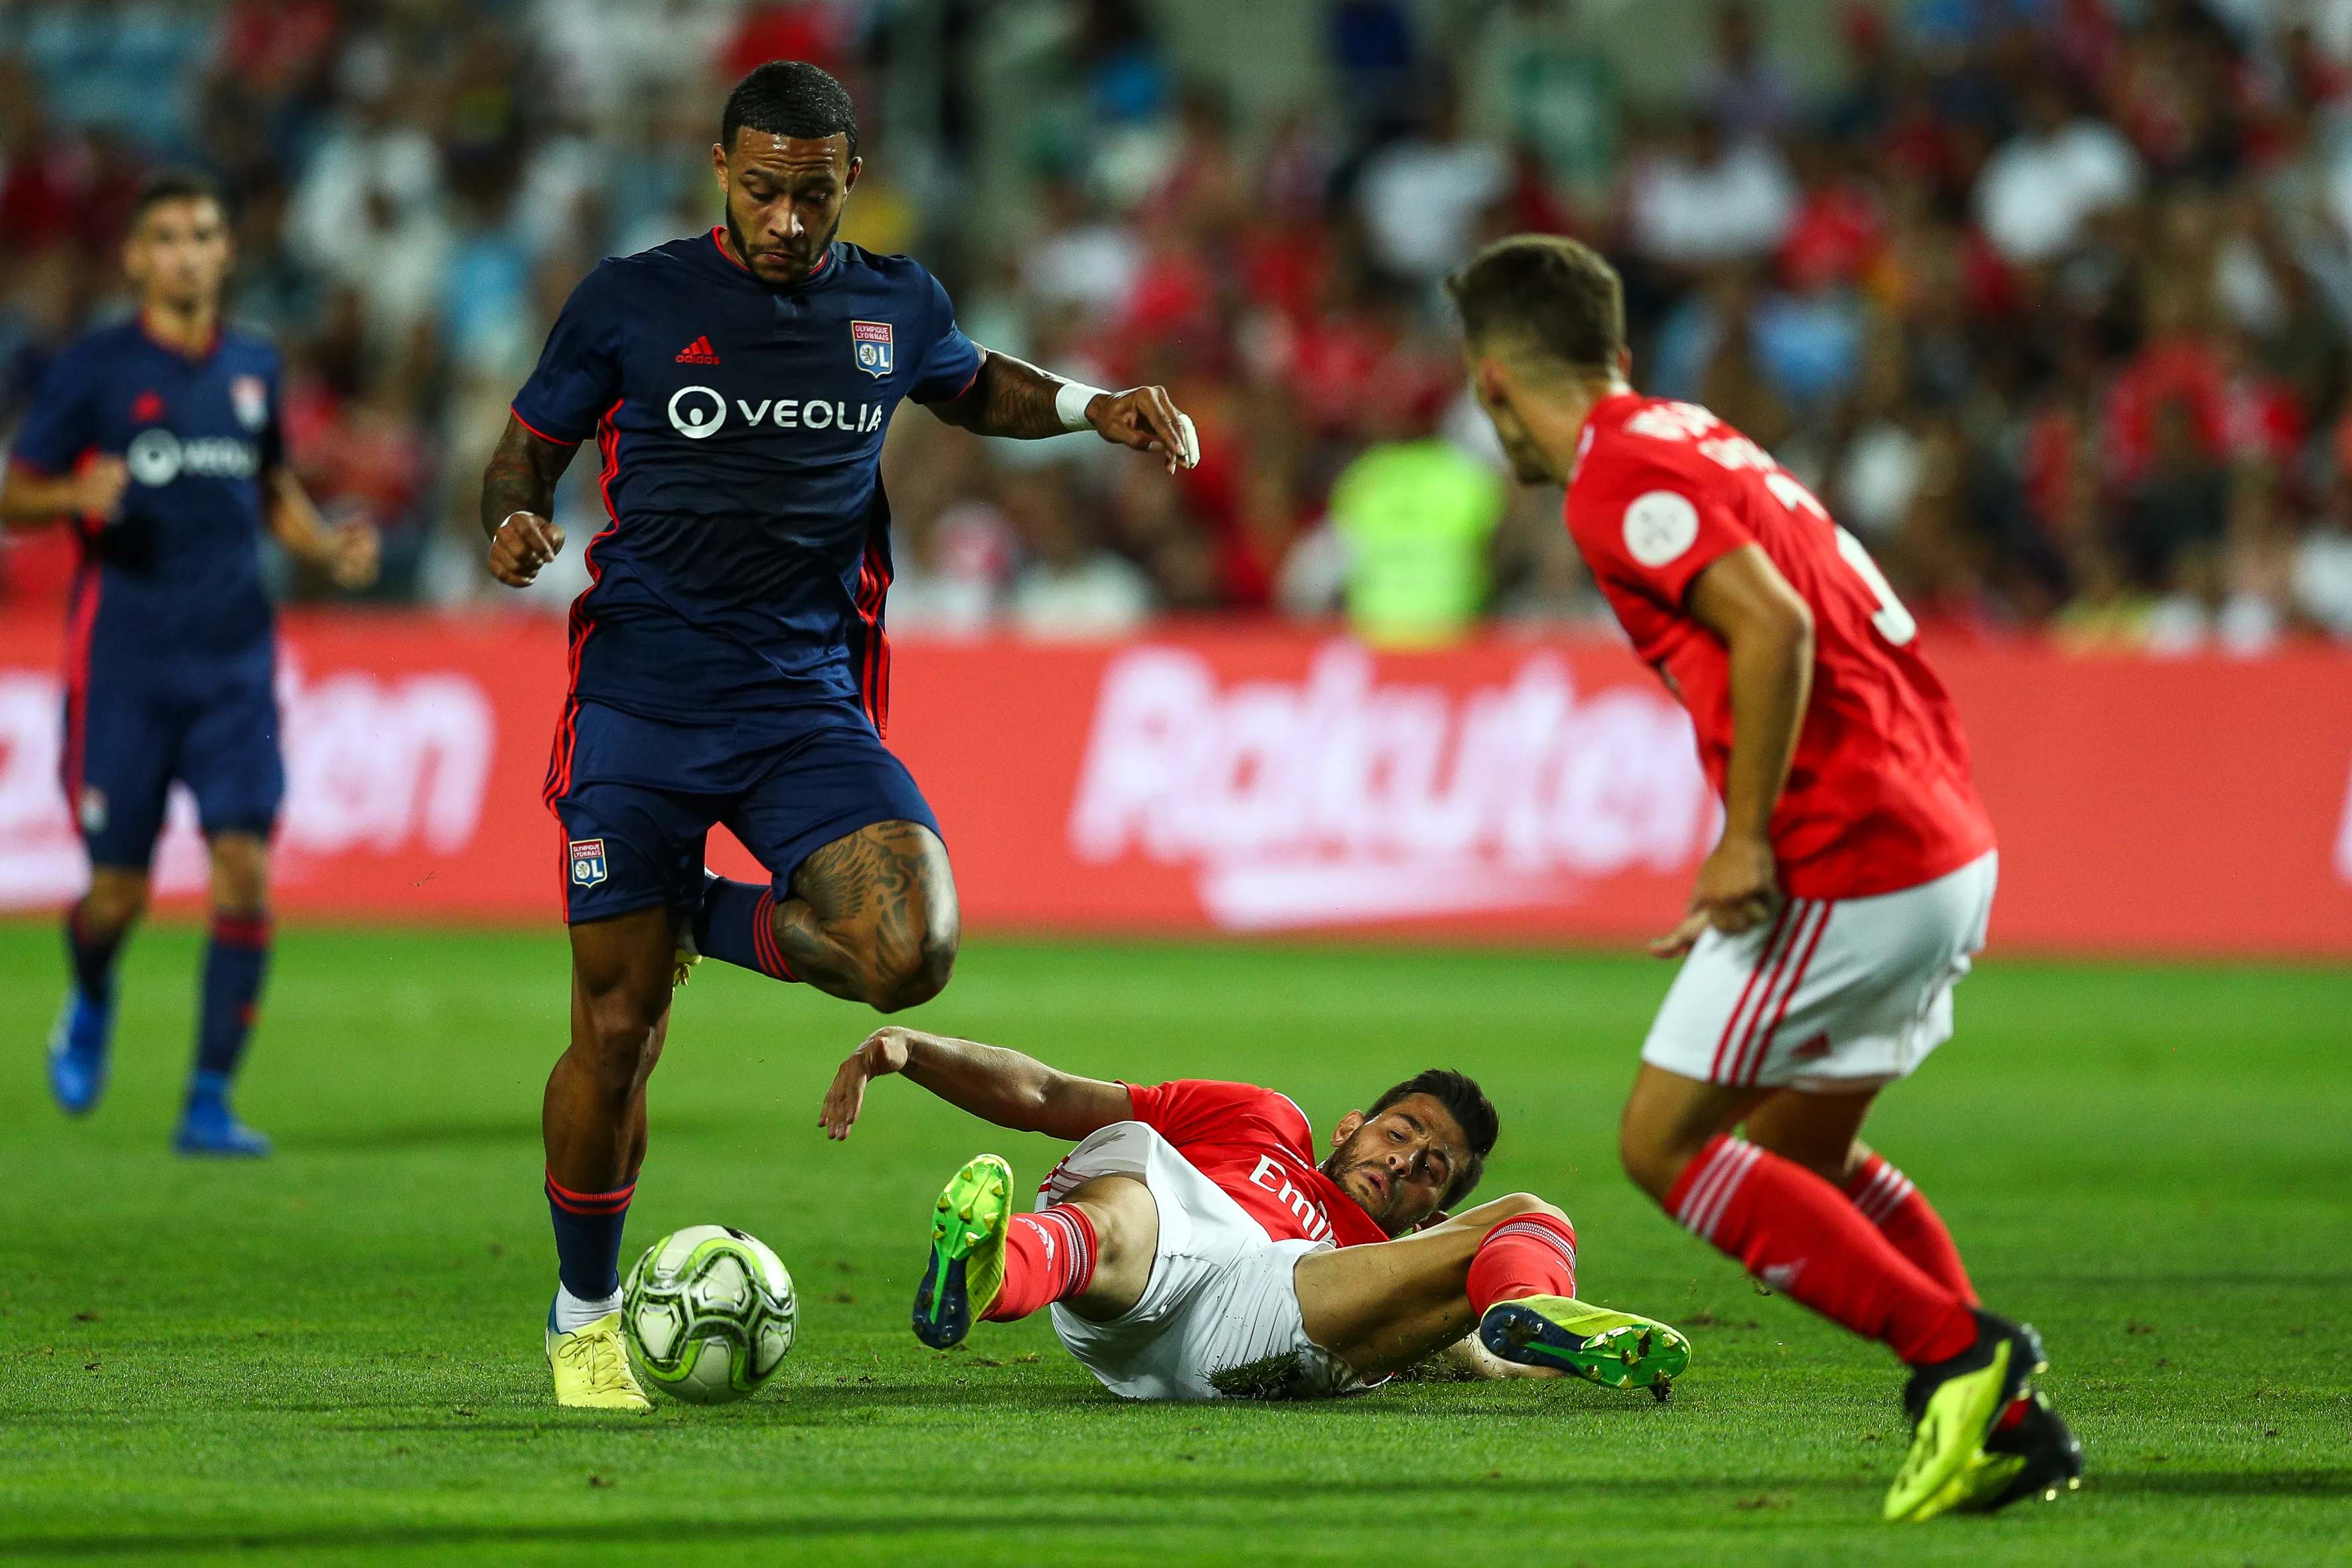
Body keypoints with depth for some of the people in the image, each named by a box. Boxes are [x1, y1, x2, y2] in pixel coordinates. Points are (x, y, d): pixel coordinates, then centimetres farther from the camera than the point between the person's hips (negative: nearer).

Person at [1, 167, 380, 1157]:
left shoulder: (254, 369, 10)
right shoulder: (94, 369, -2)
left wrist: (331, 550, 4)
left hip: (234, 659, 3)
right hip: (123, 658, -3)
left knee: (246, 872, -10)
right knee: (119, 894, 0)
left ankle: (210, 1102, -4)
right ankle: (91, 1001, 36)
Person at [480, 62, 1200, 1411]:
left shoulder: (895, 308, 8)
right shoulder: (631, 302, 0)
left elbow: (972, 386, 30)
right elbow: (527, 451, 9)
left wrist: (1093, 410, 12)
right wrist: (516, 526, -13)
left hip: (808, 699, 2)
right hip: (641, 702, -2)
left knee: (913, 952, -23)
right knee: (618, 1030, -2)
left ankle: (710, 919, 7)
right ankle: (585, 1317, 19)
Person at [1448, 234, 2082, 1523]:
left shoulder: (1619, 476, -10)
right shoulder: (1696, 444, 20)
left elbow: (1774, 627, -23)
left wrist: (1748, 842, -18)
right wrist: (1748, 881, 23)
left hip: (1849, 863, -10)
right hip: (1943, 845, 10)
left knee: (1665, 1142, 0)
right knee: (1801, 1146, 21)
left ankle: (1956, 1351, -7)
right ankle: (2011, 1422, 13)